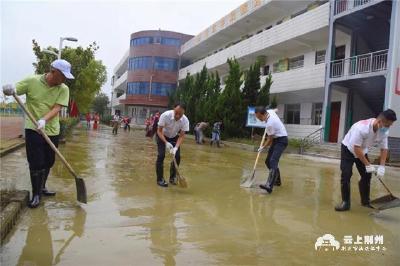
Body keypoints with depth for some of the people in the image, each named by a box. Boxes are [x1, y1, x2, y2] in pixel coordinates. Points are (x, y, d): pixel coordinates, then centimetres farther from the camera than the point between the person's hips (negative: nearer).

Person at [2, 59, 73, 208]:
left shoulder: (63, 89, -4)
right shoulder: (32, 81, -8)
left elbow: (57, 108, -13)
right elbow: (12, 90, -4)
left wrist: (44, 119, -30)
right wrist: (9, 89, -29)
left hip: (52, 131, 3)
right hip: (33, 129, -3)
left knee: (48, 162, 13)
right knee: (36, 163, -3)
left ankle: (42, 188, 34)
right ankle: (36, 194, 11)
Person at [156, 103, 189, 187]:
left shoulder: (185, 120, -27)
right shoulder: (165, 115, -35)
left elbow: (181, 136, -20)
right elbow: (159, 131, -25)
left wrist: (176, 148, -34)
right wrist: (166, 143, -38)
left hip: (174, 137, 3)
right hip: (162, 136, -3)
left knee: (177, 156, -5)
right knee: (161, 155, -14)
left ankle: (173, 177, 14)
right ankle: (160, 179, -2)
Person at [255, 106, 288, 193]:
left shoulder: (269, 124, -28)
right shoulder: (270, 111, -3)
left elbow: (270, 139, -16)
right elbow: (275, 110, 24)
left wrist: (263, 148, 0)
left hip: (281, 140, -10)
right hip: (276, 139, 10)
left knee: (273, 161, -26)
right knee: (268, 161, 11)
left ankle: (269, 186, -39)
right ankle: (277, 180, 26)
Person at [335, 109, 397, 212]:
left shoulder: (384, 131, -16)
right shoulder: (362, 127, -38)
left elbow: (384, 148, -5)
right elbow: (356, 149, -33)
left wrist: (382, 166, -14)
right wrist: (368, 165, -29)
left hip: (363, 151, 6)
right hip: (348, 149, -6)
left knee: (367, 175, 4)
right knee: (346, 175, -14)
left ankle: (365, 201, 23)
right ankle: (345, 202, -4)